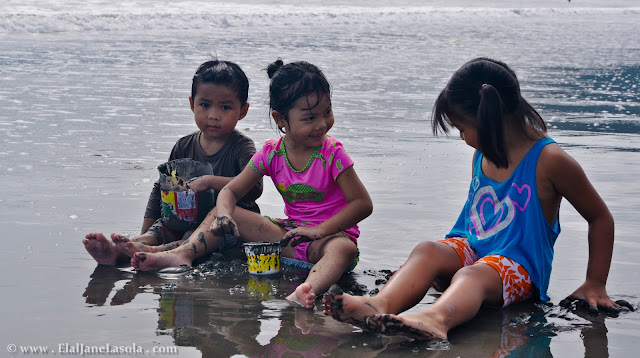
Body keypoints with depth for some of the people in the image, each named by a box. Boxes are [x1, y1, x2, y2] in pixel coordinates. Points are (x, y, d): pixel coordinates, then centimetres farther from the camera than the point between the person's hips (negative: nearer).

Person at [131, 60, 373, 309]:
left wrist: (320, 230, -27)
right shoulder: (271, 153, -1)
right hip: (290, 232, 5)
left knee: (344, 249, -43)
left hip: (329, 234, -5)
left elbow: (363, 204, -16)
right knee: (220, 212, 0)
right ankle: (183, 254, -20)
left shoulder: (332, 153, -13)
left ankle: (305, 292, -71)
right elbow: (230, 191, 2)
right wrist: (224, 214, -23)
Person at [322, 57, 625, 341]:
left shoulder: (549, 160, -8)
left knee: (474, 275, -38)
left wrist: (595, 284, -1)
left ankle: (436, 319, -72)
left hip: (519, 266, -6)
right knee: (427, 251, -26)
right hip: (471, 249, 6)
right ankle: (381, 305, -54)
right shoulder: (482, 155, 13)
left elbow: (601, 218, -1)